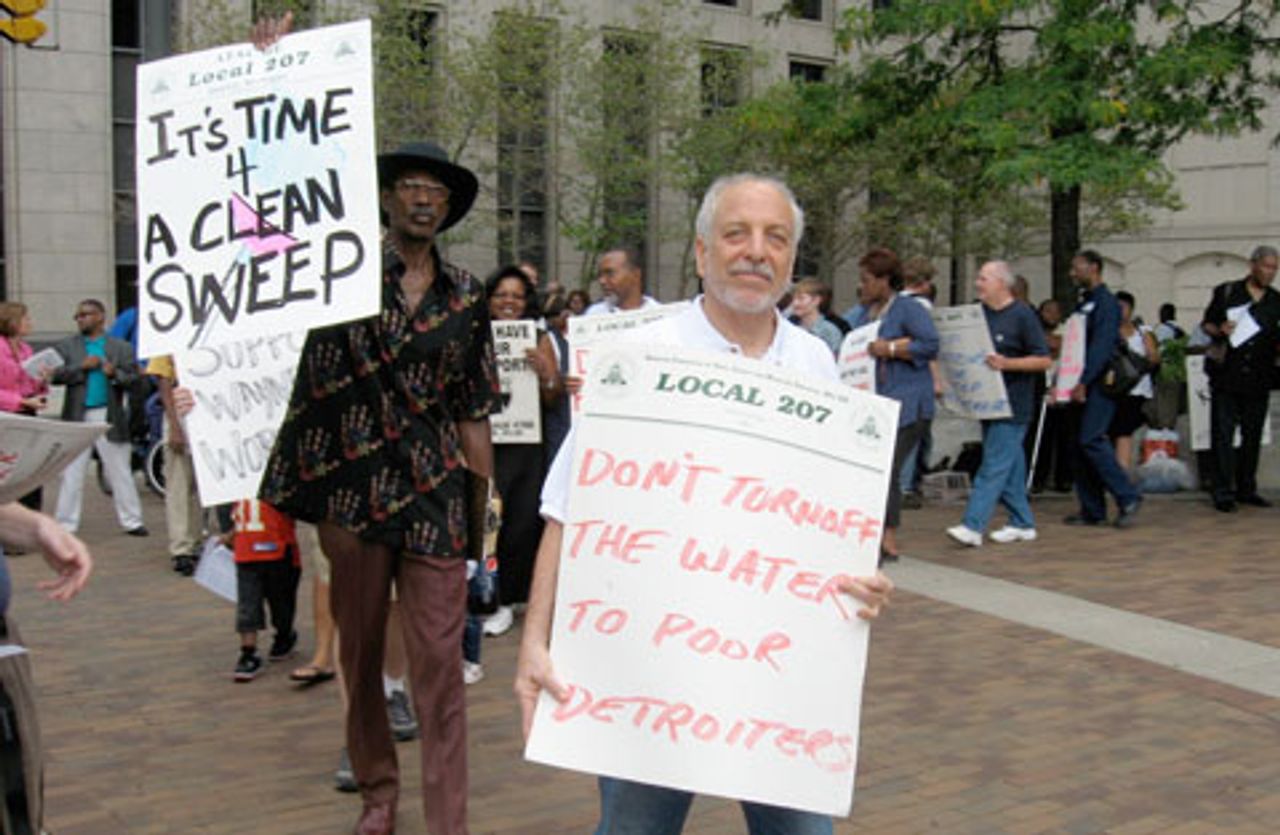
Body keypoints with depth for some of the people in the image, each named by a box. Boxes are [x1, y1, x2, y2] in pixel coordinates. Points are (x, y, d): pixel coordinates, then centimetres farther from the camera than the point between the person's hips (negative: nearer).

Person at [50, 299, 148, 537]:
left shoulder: (122, 348, 6)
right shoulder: (66, 347, 9)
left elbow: (134, 379, 0)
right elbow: (55, 375, -2)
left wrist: (116, 374, -18)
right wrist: (82, 367, -12)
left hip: (109, 417, -1)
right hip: (77, 417, 1)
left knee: (120, 472, 5)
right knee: (72, 474, 3)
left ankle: (131, 521, 12)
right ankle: (66, 525, 8)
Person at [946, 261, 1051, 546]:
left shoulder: (1022, 315, -9)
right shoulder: (980, 313, 12)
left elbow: (1043, 361, -10)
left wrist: (1007, 363, -21)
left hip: (1013, 403, -7)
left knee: (995, 465, -9)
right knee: (1010, 464, 13)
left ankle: (973, 526, -12)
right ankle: (1022, 524, 21)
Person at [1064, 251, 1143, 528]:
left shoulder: (1106, 302, -8)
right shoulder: (1083, 303, 20)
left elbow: (1102, 346, -18)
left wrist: (1083, 383, -23)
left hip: (1099, 383, -9)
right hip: (1082, 385, 9)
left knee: (1091, 440, -15)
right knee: (1080, 443, 6)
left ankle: (1128, 497, -5)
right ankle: (1092, 510, 10)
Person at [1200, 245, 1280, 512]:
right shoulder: (1226, 292, 3)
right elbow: (1206, 324, 7)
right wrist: (1219, 330, -14)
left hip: (1258, 379, 3)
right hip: (1226, 376, -3)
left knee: (1253, 436, 9)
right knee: (1222, 435, -4)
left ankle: (1246, 489, 20)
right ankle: (1223, 492, 0)